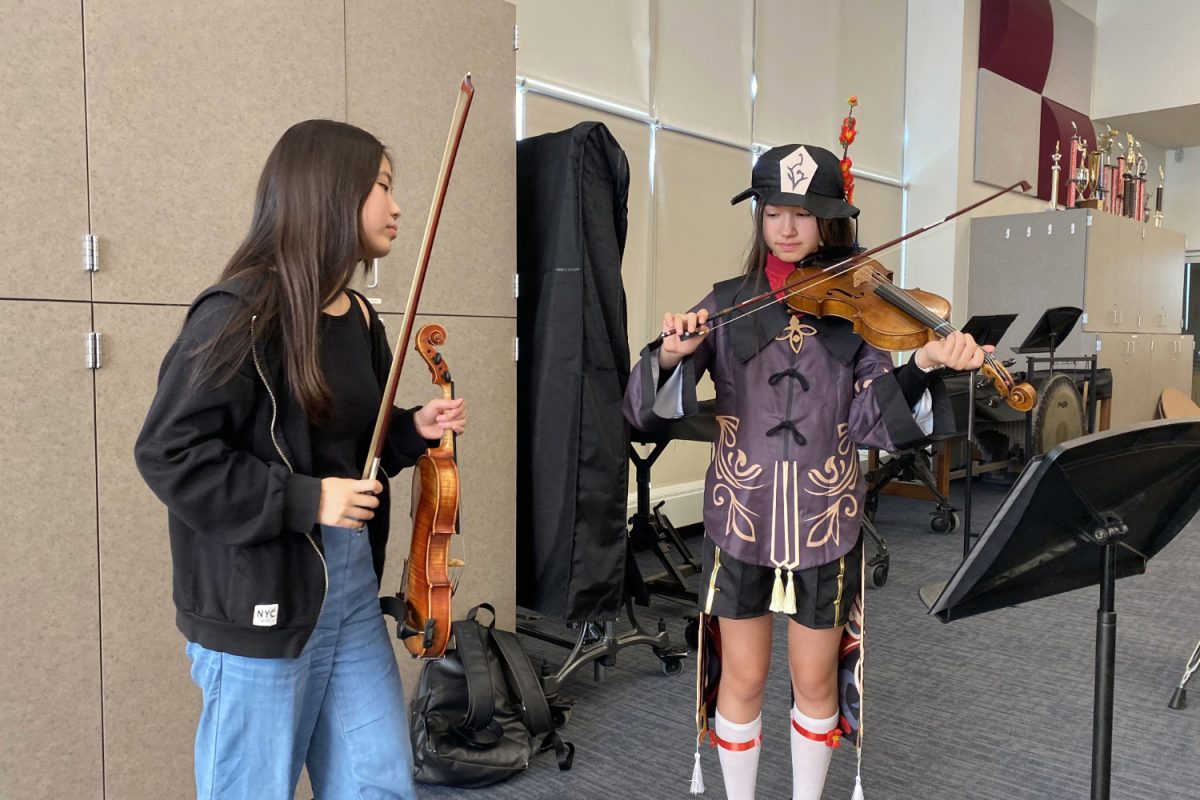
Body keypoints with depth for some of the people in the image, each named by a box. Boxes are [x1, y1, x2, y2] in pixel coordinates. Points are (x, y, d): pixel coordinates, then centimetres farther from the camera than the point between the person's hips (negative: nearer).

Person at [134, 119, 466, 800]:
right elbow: (169, 454, -18)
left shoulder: (359, 317, 7)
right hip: (260, 596, -7)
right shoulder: (243, 313, -16)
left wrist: (414, 430, 0)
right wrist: (305, 500, -21)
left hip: (352, 581, 7)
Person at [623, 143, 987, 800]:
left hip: (825, 518, 0)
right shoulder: (728, 304, -2)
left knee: (815, 680, 14)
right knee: (743, 678, 12)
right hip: (741, 513, 0)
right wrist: (672, 355, -32)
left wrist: (923, 367, -26)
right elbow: (651, 407, -11)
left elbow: (873, 419, -9)